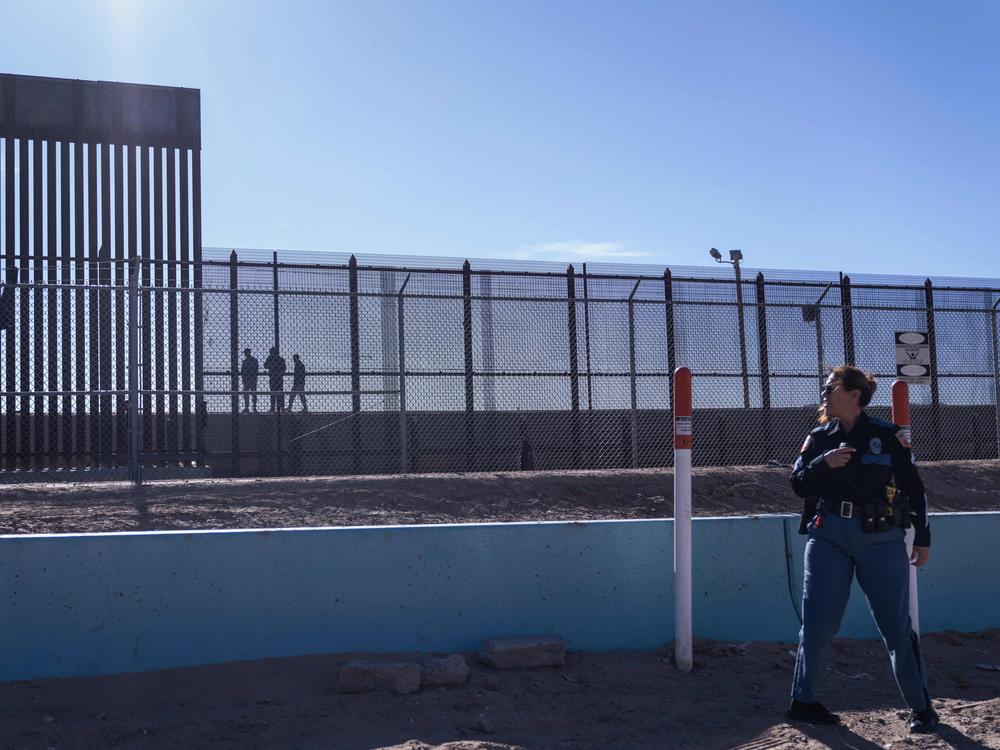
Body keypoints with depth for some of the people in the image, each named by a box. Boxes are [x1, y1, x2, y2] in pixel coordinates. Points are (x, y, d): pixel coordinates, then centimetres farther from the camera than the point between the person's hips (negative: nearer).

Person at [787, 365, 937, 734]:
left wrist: (922, 537, 6)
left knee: (897, 627, 1)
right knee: (817, 623, 2)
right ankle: (802, 701, 15)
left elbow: (913, 488, 5)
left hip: (881, 539, -2)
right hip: (828, 537, 2)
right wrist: (823, 463, -14)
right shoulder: (818, 438, 8)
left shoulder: (888, 435, 0)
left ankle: (921, 707, 15)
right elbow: (798, 485, 5)